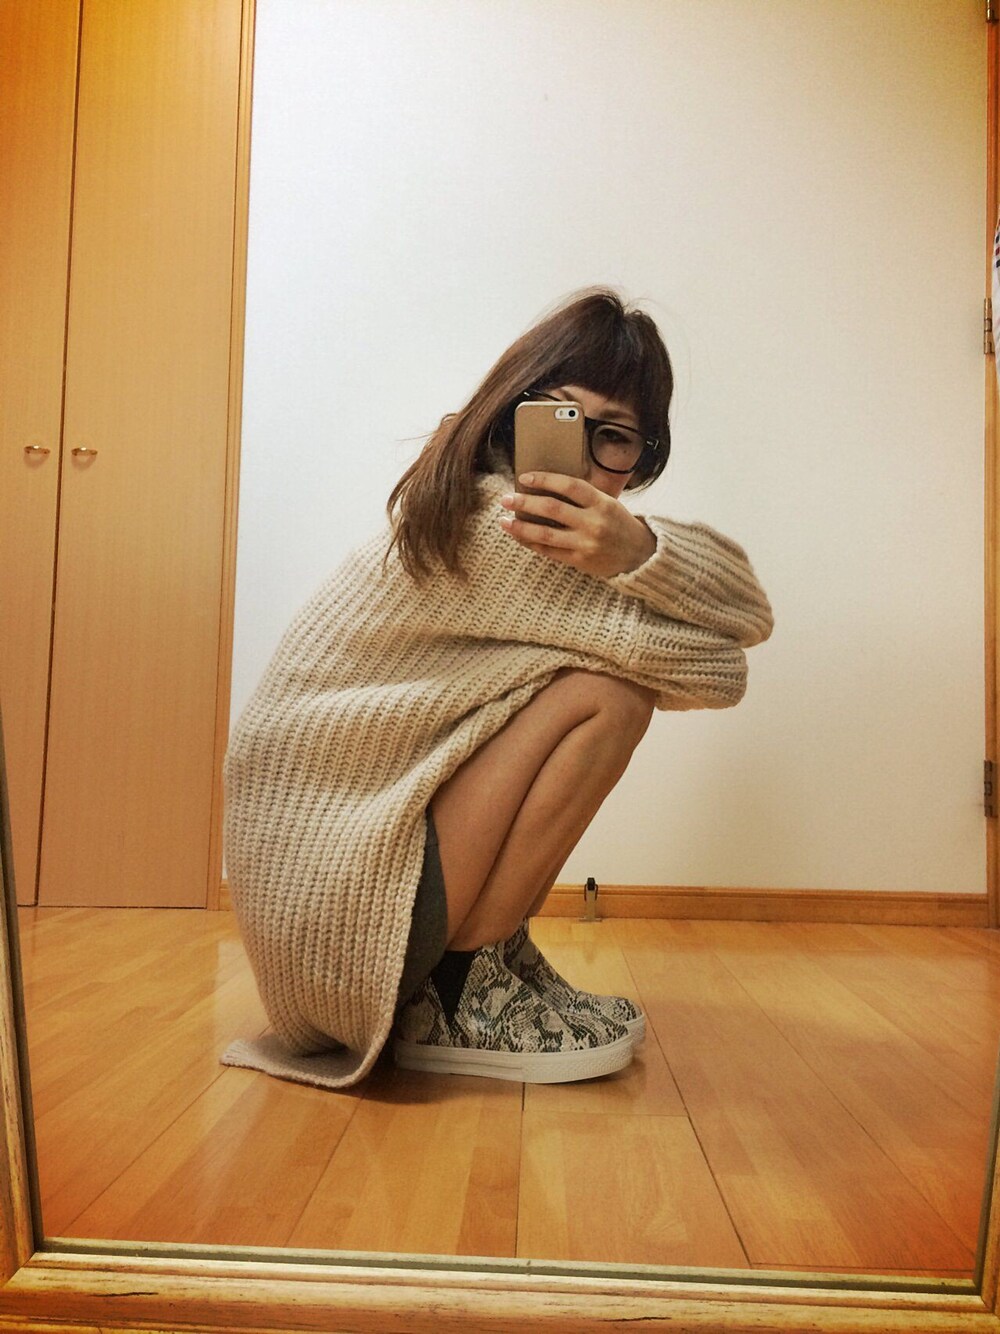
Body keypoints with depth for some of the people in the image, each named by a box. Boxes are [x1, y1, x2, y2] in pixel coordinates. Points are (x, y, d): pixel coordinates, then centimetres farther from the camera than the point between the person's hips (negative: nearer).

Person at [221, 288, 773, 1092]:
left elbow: (750, 608, -7)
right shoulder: (488, 527, -21)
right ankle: (457, 1000, -7)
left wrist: (639, 549, -25)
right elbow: (721, 668, -20)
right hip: (334, 895, -9)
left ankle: (495, 952, 11)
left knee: (602, 680, 9)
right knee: (609, 695, -19)